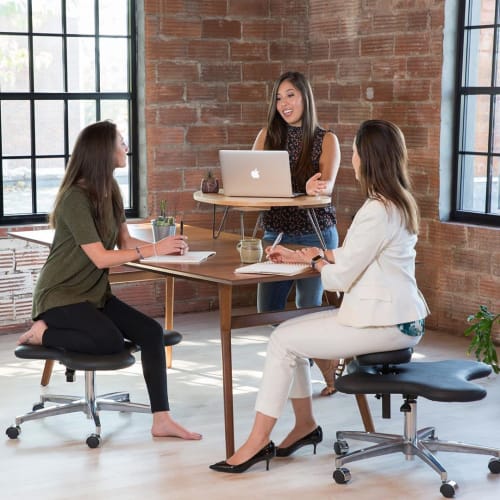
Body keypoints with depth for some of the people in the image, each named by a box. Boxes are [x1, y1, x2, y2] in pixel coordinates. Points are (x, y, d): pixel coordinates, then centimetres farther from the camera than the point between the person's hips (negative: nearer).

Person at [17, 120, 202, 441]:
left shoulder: (111, 191, 6)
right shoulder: (76, 197, -20)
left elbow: (125, 241, 6)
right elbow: (101, 258, -23)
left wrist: (166, 247, -11)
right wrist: (153, 250, -23)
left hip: (95, 293, 8)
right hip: (61, 295, -8)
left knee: (151, 331, -11)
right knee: (111, 341, -29)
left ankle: (162, 420, -9)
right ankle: (42, 334, -5)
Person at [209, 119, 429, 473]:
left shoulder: (377, 211, -20)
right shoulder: (398, 203, 12)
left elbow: (339, 278, -17)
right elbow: (354, 257, 20)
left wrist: (317, 259, 4)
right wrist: (299, 256, 16)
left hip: (386, 324, -10)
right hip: (394, 315, 10)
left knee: (284, 341, -8)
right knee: (289, 333, 9)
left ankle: (258, 441, -1)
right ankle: (305, 425, 18)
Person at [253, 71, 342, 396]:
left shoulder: (326, 140, -3)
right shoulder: (268, 136, 6)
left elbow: (327, 184, -18)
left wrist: (317, 188, -42)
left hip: (315, 235, -4)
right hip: (275, 233, 4)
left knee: (308, 311, -4)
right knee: (267, 311, 1)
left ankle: (332, 366, 23)